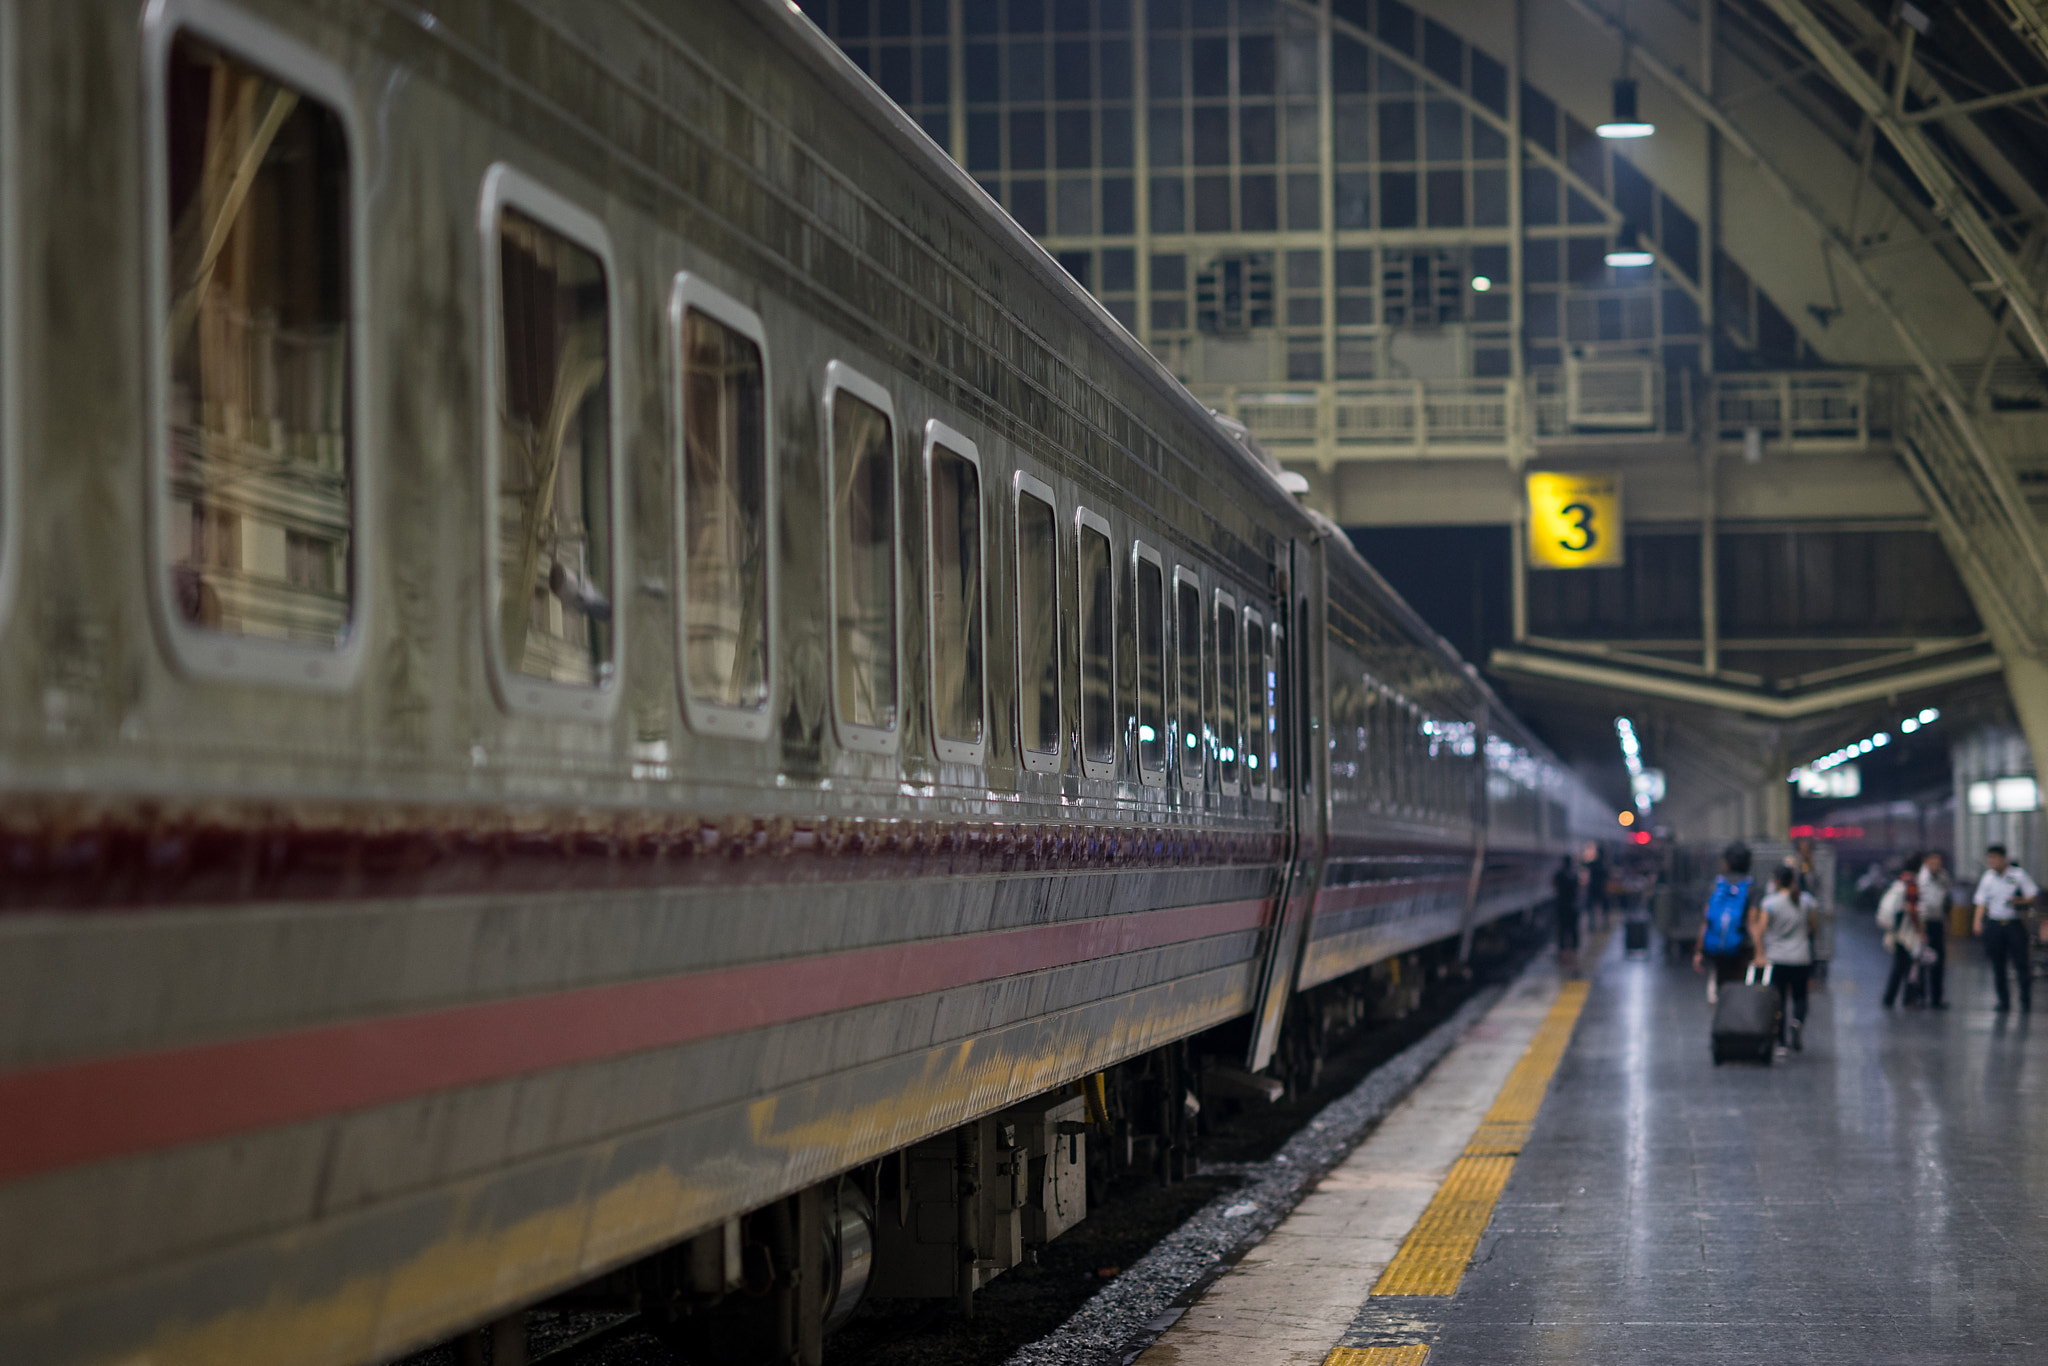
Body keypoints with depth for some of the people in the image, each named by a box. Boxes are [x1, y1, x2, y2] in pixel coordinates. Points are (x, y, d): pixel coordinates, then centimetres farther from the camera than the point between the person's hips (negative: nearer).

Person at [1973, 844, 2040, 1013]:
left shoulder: (2018, 875, 2)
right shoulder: (1987, 877, 11)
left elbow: (2032, 897, 2)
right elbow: (1981, 902, 12)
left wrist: (2019, 901, -17)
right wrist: (1978, 921, -2)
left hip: (2014, 923, -3)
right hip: (1994, 924, 3)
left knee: (2021, 964, -7)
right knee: (1998, 966, 3)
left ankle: (2026, 1000, 0)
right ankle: (2004, 1001, 10)